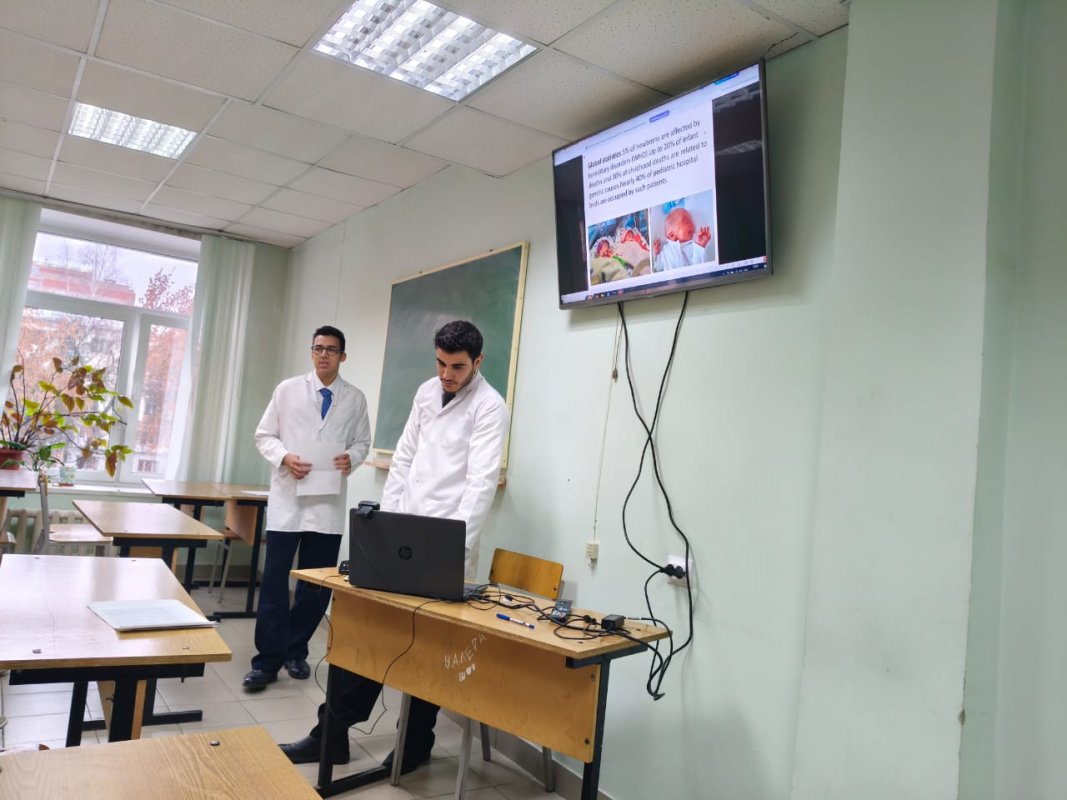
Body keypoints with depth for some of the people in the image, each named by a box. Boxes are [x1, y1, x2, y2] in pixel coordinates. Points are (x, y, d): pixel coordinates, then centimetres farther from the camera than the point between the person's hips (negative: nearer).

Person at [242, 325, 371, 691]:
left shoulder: (355, 398, 6)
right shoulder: (288, 389, 3)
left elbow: (362, 442, 10)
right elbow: (264, 435, 4)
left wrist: (351, 457, -12)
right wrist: (284, 457, -14)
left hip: (329, 503, 2)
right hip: (288, 499, -1)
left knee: (316, 585, 9)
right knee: (275, 581, 0)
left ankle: (295, 651, 26)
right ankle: (267, 659, 10)